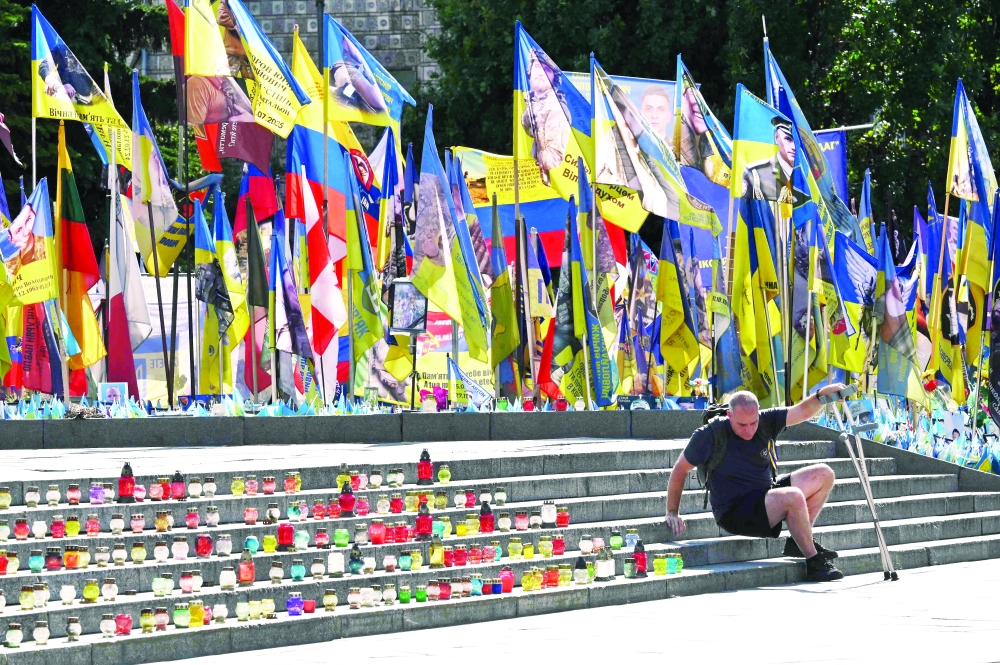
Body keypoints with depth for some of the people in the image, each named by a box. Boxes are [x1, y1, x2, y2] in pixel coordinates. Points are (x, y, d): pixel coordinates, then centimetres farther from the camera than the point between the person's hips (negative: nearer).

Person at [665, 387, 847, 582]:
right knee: (794, 497, -30)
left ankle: (798, 541, 2)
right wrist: (672, 513, -4)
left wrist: (822, 394, -25)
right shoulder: (710, 436, -14)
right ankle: (814, 562, -17)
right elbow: (680, 469, -5)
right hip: (734, 513, -7)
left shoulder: (766, 422, -1)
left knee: (823, 474, 0)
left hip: (766, 495, 7)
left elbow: (803, 411, -4)